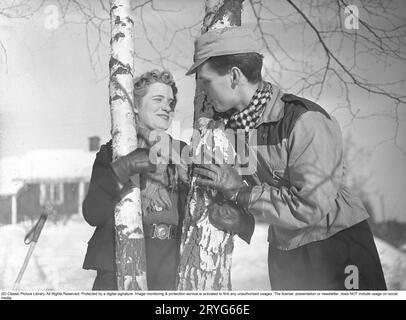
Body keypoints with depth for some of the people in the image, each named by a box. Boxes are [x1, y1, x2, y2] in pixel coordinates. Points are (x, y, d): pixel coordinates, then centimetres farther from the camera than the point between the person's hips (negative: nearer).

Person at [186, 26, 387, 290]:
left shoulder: (306, 122, -24)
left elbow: (311, 207, -29)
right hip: (282, 252, 7)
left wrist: (240, 191, -23)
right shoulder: (231, 124, 0)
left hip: (336, 248, -6)